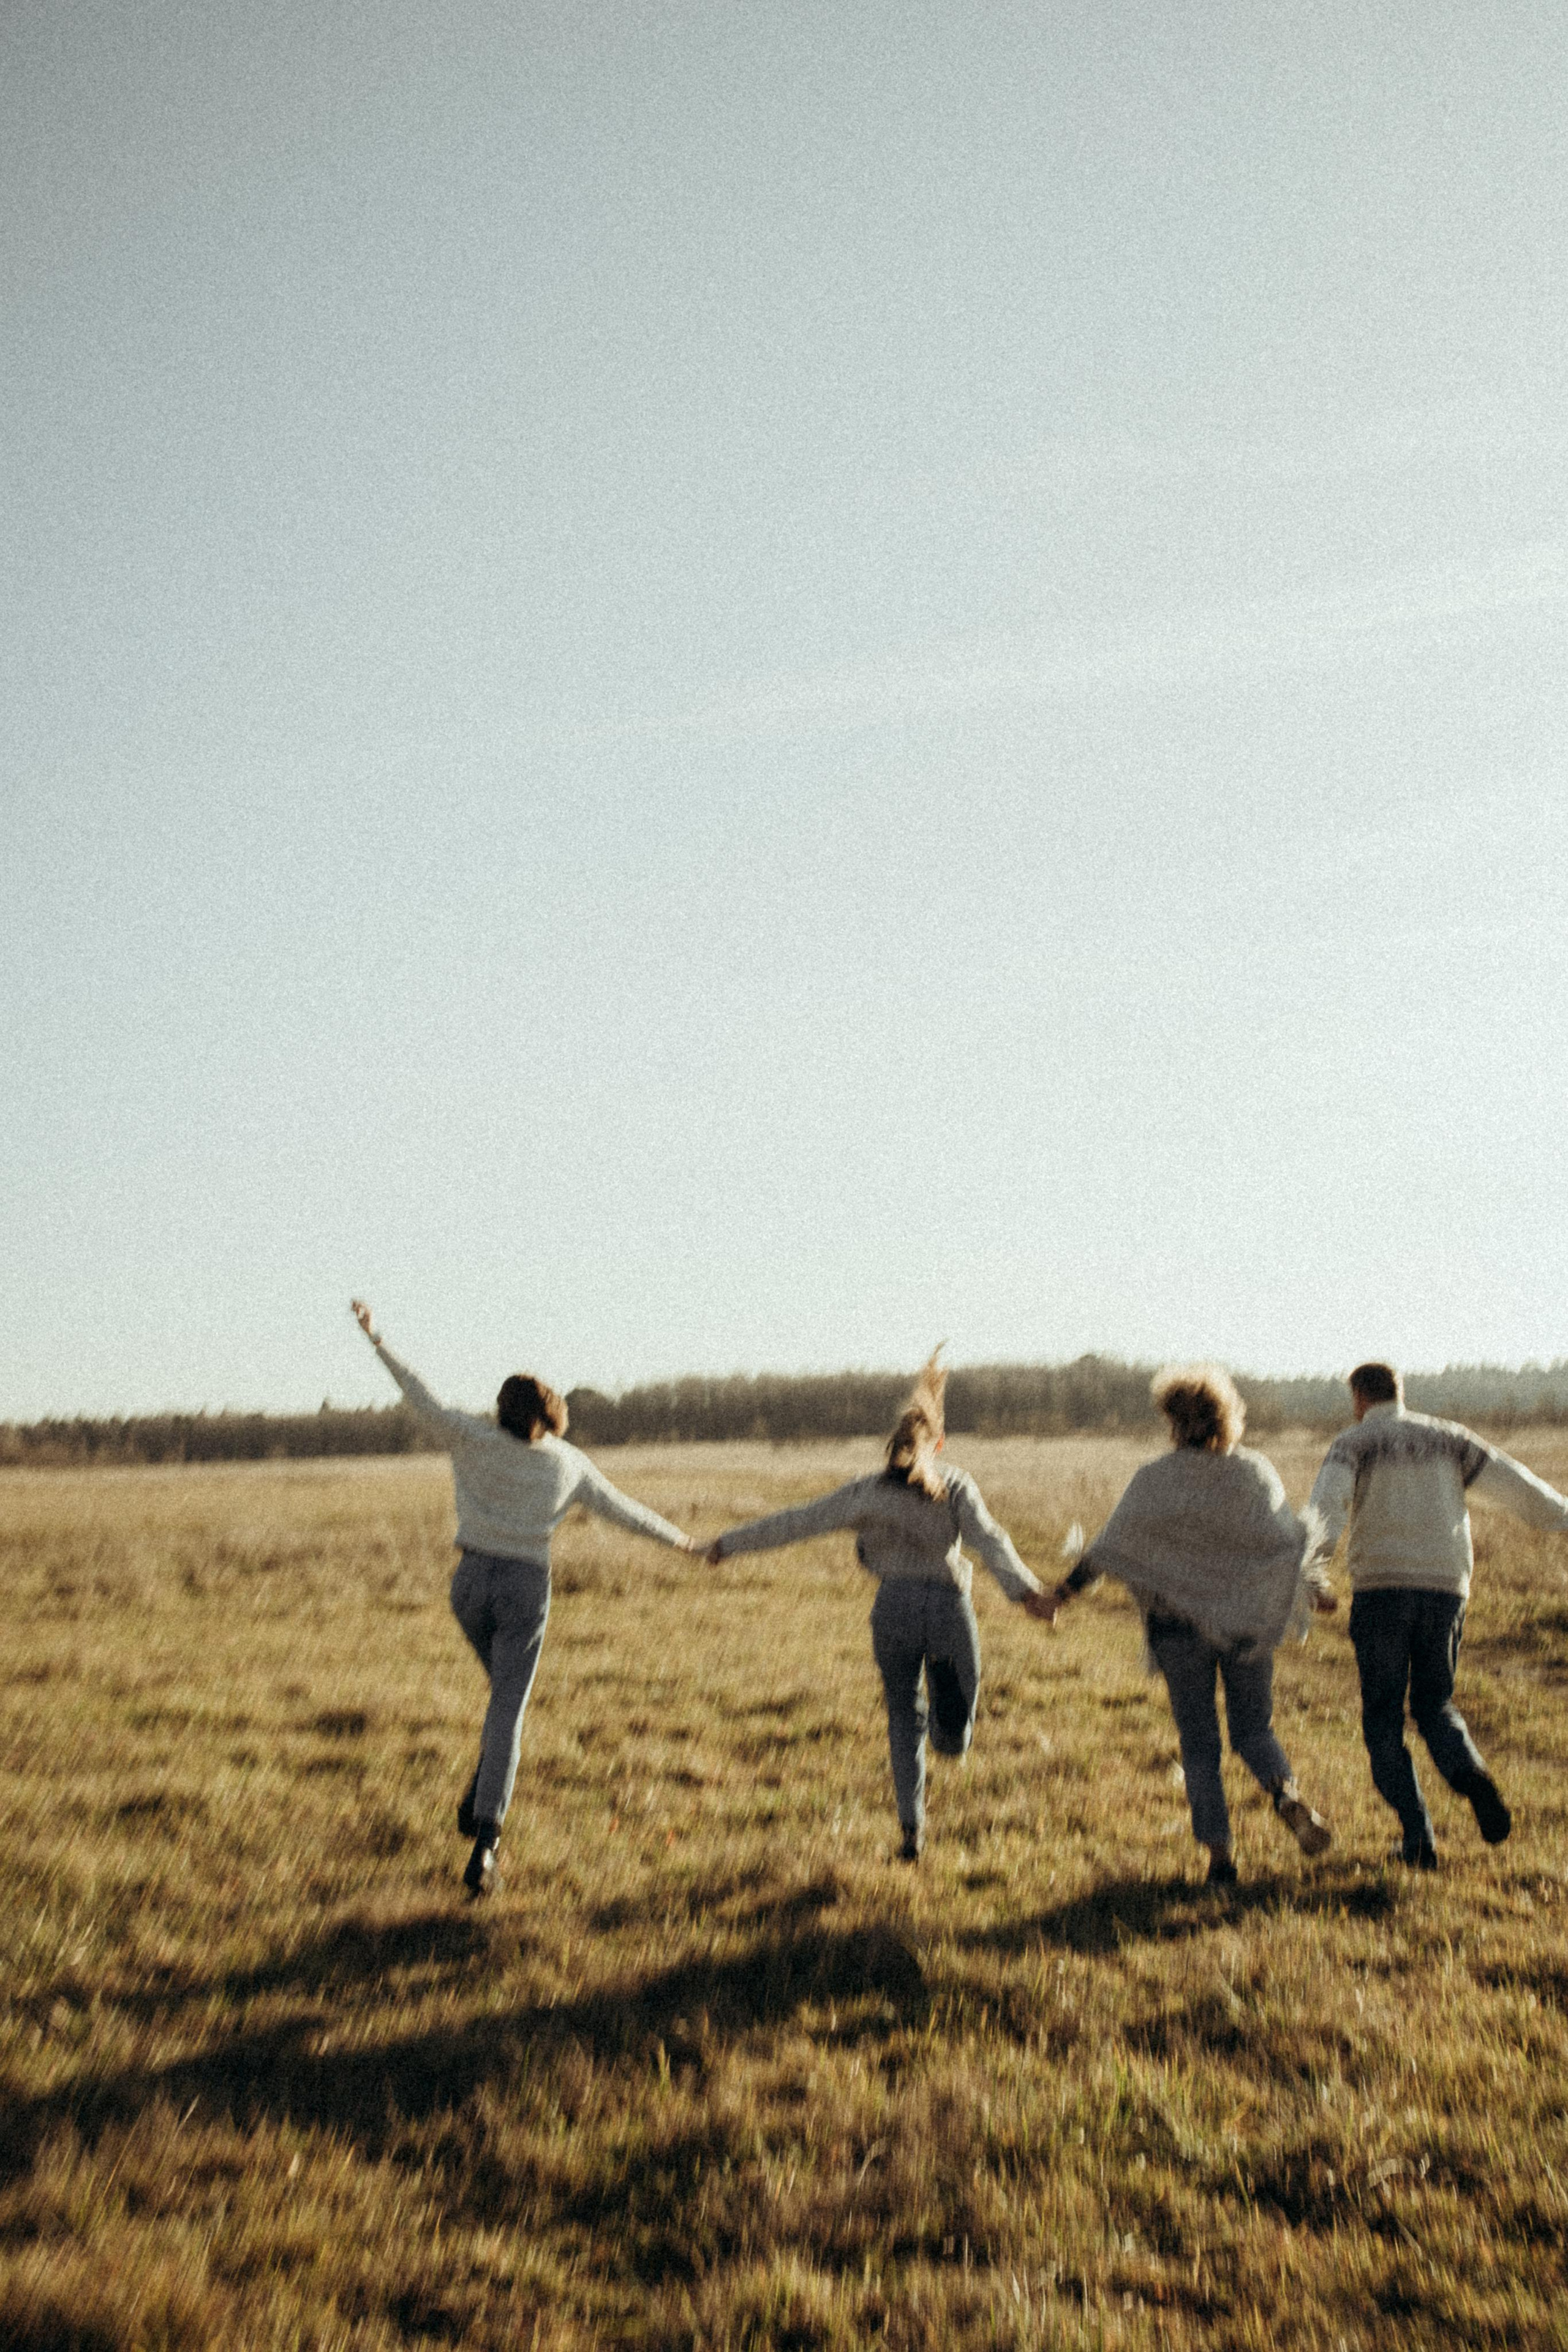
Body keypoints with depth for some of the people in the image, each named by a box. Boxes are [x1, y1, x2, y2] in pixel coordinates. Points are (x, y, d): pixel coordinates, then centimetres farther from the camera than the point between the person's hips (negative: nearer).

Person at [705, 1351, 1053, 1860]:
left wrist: (732, 1542, 15)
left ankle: (912, 1826, 10)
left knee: (904, 1720, 17)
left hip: (894, 1608, 1)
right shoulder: (956, 1487, 1)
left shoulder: (869, 1490, 5)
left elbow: (797, 1522, 7)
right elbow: (989, 1540, -16)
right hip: (948, 1607, -1)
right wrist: (1024, 1589, -28)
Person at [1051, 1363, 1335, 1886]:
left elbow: (1115, 1542, -6)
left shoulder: (1154, 1479, -5)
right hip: (1248, 1621, 1)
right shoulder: (1255, 1472, -3)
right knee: (1253, 1729, 15)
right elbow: (1285, 1538, -7)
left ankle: (1220, 1853, 4)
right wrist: (1315, 1587, 7)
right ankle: (1286, 1792, -15)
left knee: (1199, 1745, 9)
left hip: (1180, 1623, -1)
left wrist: (1070, 1587, 2)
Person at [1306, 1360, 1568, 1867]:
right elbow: (1518, 1486, 11)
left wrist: (1311, 1554, -34)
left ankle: (1417, 1837, -2)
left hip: (1380, 1586, -3)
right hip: (1444, 1587, 3)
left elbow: (1328, 1499, -18)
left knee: (1384, 1716, 8)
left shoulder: (1353, 1443, 4)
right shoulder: (1446, 1438, 14)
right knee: (1433, 1706, 17)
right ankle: (1469, 1773, -16)